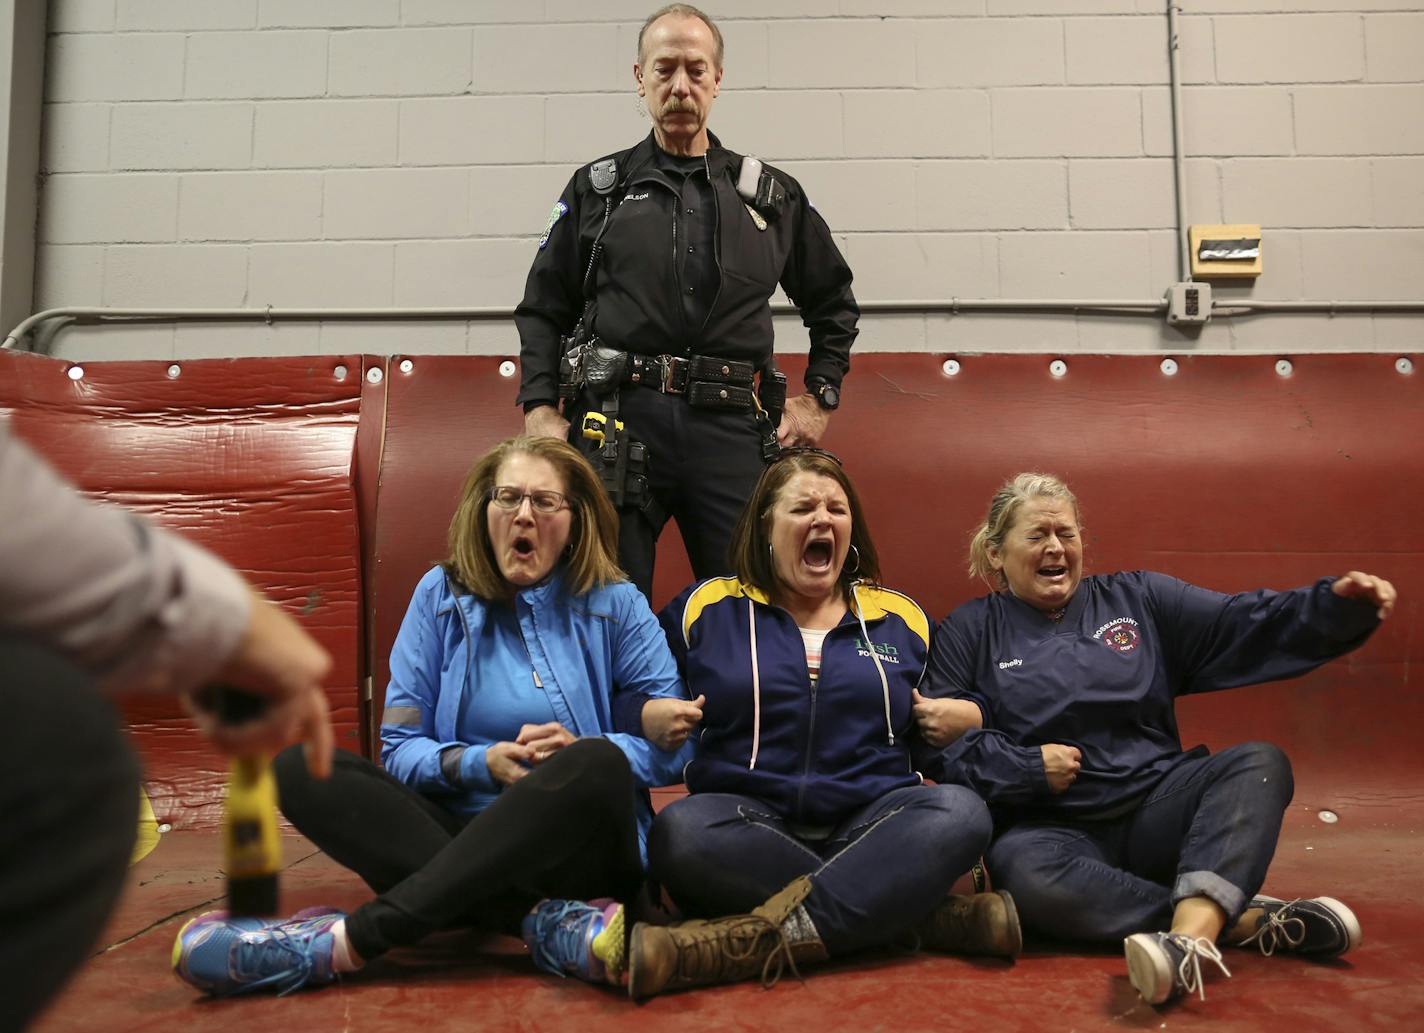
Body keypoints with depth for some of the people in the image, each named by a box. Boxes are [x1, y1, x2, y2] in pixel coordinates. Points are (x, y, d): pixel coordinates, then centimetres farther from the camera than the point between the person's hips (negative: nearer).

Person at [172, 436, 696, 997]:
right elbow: (400, 749, 3)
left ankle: (347, 940, -35)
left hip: (578, 849, -2)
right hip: (463, 836, 3)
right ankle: (546, 923, -36)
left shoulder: (615, 604, 1)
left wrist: (577, 753, -18)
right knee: (298, 767, -18)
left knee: (598, 763, -35)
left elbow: (676, 744, -2)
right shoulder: (442, 595, 6)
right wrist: (477, 763, -16)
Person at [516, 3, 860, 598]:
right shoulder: (597, 189, 15)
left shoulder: (773, 196, 16)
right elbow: (542, 310, 14)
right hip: (618, 421, 0)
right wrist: (540, 409, 1)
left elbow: (833, 304, 25)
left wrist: (818, 398, 14)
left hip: (732, 427, 1)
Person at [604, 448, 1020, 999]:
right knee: (681, 831, -34)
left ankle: (745, 942, -35)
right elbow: (632, 698, 13)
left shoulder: (900, 618, 17)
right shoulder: (707, 608, 11)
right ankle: (929, 914, -28)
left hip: (871, 823, 2)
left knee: (960, 811, -28)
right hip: (750, 821, -1)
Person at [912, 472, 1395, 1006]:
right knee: (1025, 871, -36)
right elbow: (942, 746, -2)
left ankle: (1191, 935, -43)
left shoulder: (1137, 599, 12)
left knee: (1260, 763, -22)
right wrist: (1029, 768, -14)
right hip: (1051, 826, -3)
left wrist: (1338, 604, -15)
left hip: (1155, 808, 3)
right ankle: (1243, 920, -29)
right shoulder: (968, 632, 5)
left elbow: (1248, 624, 1)